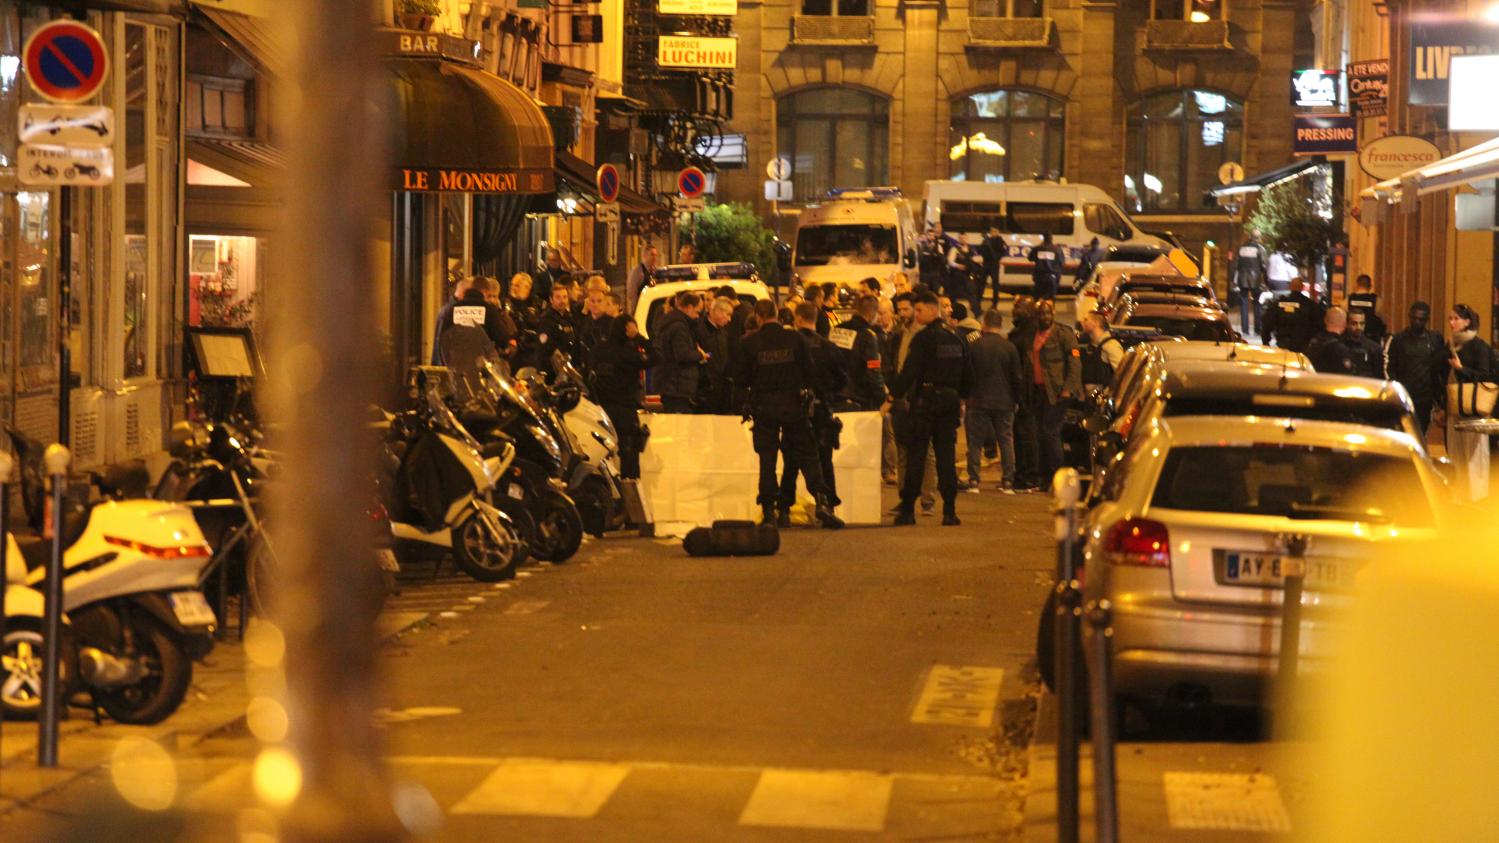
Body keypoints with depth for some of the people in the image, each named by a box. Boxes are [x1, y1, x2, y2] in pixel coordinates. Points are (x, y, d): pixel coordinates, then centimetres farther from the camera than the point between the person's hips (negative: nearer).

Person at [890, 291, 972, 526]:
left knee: (915, 456, 0)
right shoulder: (956, 339, 10)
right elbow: (968, 375, 15)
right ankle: (950, 511, 2)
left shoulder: (923, 338, -10)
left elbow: (909, 372, -16)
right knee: (946, 457, 6)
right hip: (950, 402, 5)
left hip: (925, 401, -5)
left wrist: (893, 397, -11)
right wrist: (961, 398, 25)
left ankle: (908, 509, 0)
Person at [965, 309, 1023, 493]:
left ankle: (973, 481, 1)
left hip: (978, 401, -1)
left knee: (975, 442, 5)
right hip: (1004, 402, 1)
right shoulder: (1009, 347, -3)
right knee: (1006, 440, 8)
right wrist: (1015, 398, 13)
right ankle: (1008, 482, 4)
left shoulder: (973, 346, -5)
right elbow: (1017, 377, 1)